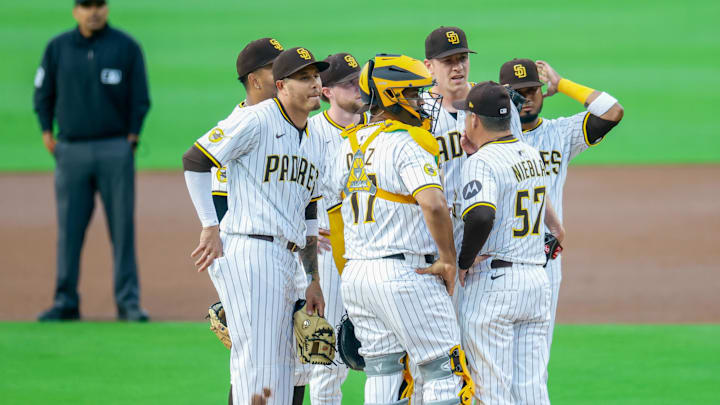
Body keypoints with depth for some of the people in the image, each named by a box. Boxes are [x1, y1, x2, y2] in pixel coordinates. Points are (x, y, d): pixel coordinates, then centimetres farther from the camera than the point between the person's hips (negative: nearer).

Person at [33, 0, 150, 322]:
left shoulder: (126, 47, 2)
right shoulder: (58, 48, 7)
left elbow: (140, 99, 3)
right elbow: (43, 94, 13)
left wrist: (130, 139, -3)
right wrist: (47, 135, 5)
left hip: (115, 150, -2)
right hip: (71, 151, 2)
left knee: (122, 227, -3)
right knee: (69, 229, 1)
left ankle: (128, 302, 1)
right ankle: (66, 303, 6)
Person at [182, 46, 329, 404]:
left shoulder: (315, 143, 20)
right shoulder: (255, 120, -6)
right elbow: (194, 161, -8)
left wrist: (313, 279, 22)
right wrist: (210, 227, -11)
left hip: (286, 263, 9)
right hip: (248, 252, -9)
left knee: (280, 370, 10)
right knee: (257, 366, -13)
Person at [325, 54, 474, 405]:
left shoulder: (348, 146, 14)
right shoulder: (406, 143, -11)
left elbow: (335, 216, 17)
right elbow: (433, 204, -26)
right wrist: (448, 259, -14)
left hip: (355, 276, 8)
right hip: (405, 271, -8)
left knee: (383, 373, 11)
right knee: (444, 371, -3)